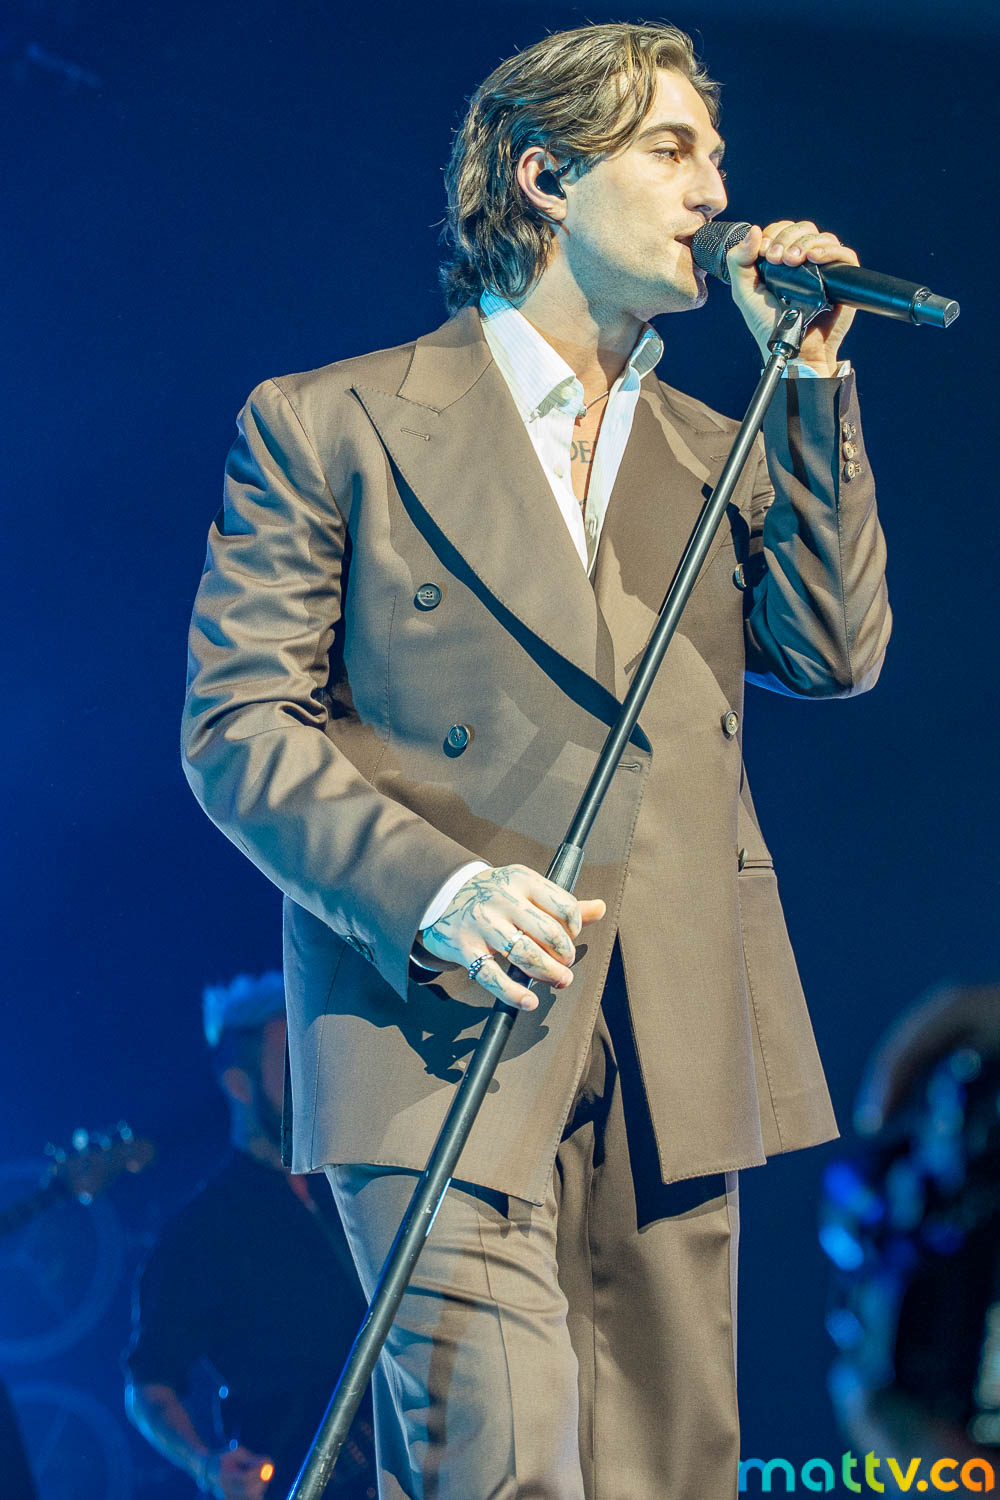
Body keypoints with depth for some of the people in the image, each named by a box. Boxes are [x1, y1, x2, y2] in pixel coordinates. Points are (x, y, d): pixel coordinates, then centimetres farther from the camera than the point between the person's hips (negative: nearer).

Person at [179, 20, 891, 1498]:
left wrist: (806, 380, 2)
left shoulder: (721, 456, 21)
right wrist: (428, 887, -18)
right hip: (446, 1033, -5)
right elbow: (237, 723, -2)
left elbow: (837, 654, 6)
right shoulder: (328, 425, 4)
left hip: (678, 1049, 5)